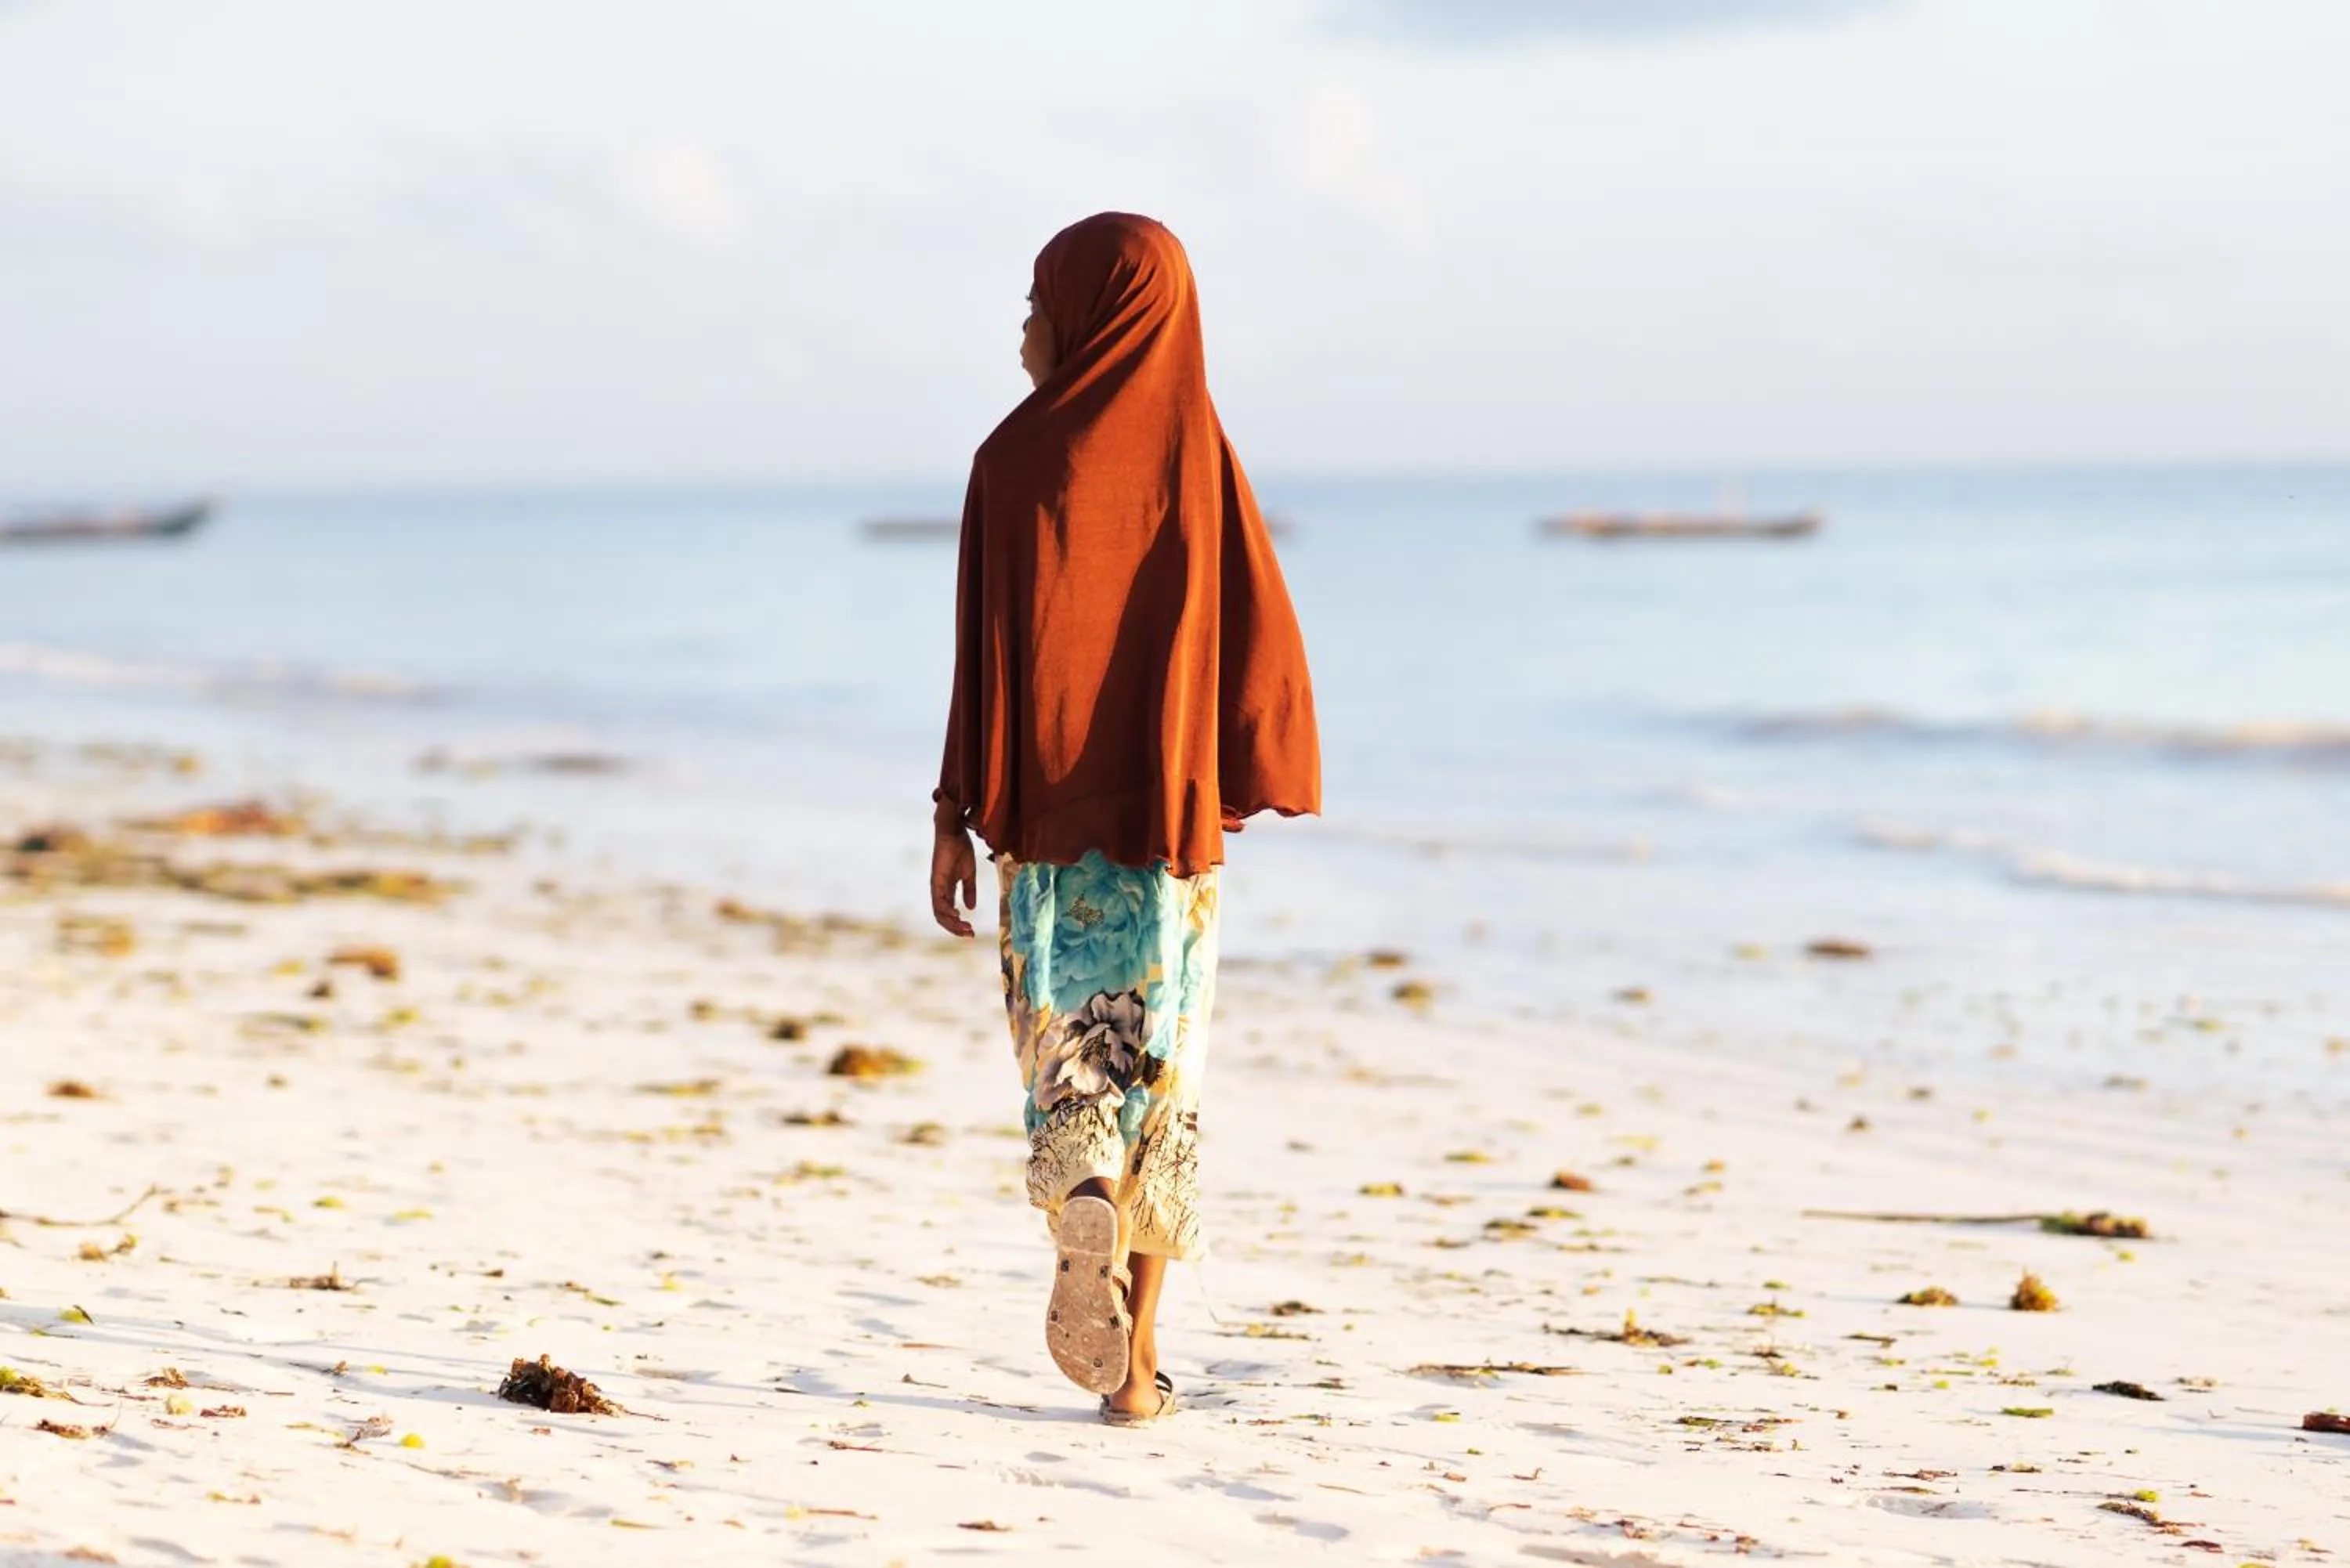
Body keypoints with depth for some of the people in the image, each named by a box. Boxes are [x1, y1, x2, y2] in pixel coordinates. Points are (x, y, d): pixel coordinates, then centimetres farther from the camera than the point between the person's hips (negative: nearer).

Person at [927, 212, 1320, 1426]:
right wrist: (1222, 792, 13)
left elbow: (990, 646, -10)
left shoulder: (1019, 458, -8)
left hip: (1048, 809, -2)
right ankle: (1135, 1354, 5)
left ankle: (1084, 1199, -19)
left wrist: (956, 818, -4)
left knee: (1062, 1034, 13)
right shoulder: (1200, 457, 1)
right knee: (1157, 1054, 9)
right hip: (1171, 812, 2)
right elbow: (1260, 637, 1)